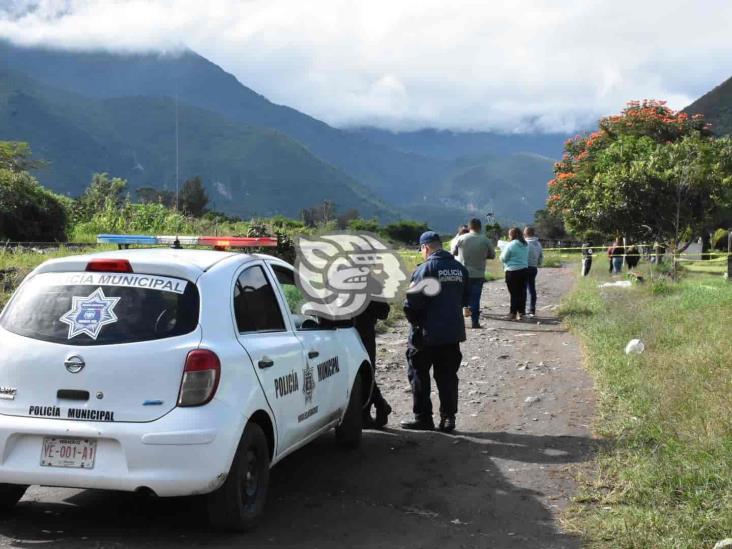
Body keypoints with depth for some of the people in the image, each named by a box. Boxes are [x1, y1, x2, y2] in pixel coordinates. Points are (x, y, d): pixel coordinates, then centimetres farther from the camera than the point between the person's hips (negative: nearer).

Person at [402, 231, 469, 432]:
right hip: (453, 332, 6)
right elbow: (466, 298, 16)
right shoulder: (459, 268, 7)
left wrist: (414, 321, -1)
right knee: (448, 377, 11)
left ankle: (423, 418, 7)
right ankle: (448, 418, 11)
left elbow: (412, 301, -17)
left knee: (419, 375, 6)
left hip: (428, 333, -6)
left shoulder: (425, 268, -14)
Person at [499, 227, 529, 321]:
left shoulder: (510, 245, -13)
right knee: (522, 292, 9)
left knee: (514, 293, -1)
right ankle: (521, 312, 12)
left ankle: (513, 313, 2)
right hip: (524, 270, 6)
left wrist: (502, 252, 10)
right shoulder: (525, 245, 8)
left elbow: (503, 259, -8)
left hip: (512, 271, -6)